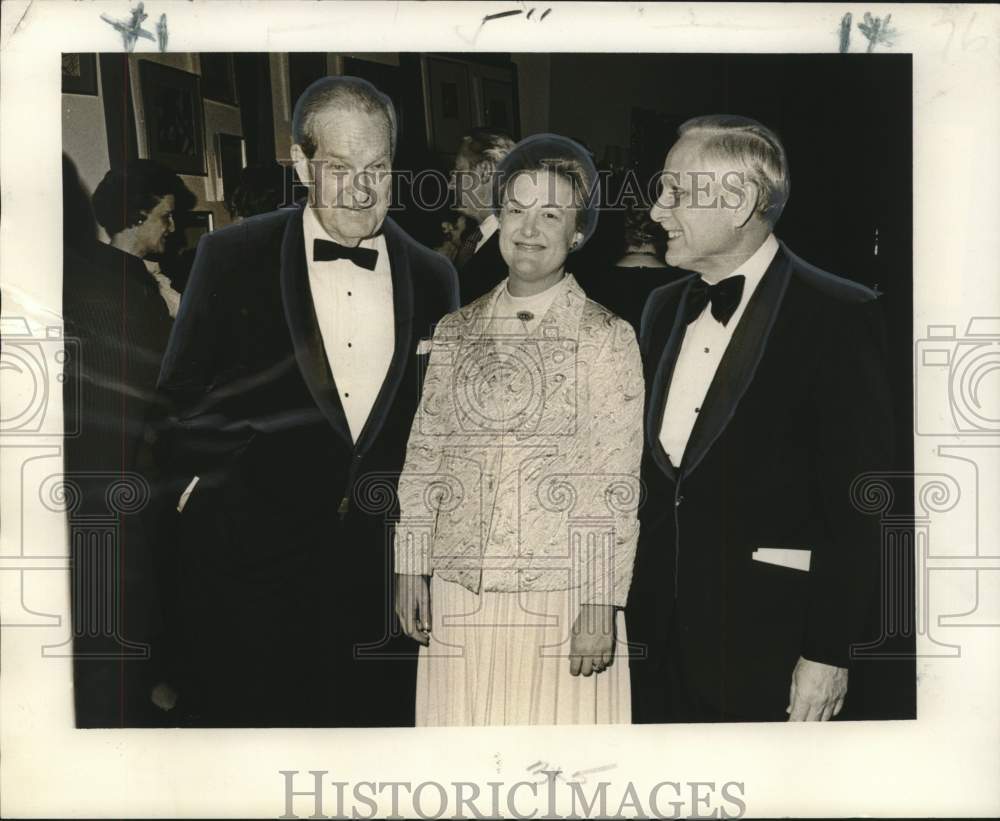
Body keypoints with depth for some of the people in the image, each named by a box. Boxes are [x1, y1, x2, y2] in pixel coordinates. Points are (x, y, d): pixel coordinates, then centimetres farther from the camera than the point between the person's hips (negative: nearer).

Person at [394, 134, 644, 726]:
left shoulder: (606, 337, -3)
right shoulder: (456, 331, 9)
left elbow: (614, 486, -6)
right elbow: (425, 454, 10)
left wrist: (599, 605, -10)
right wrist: (410, 569, 6)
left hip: (560, 596, -3)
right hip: (459, 594, 4)